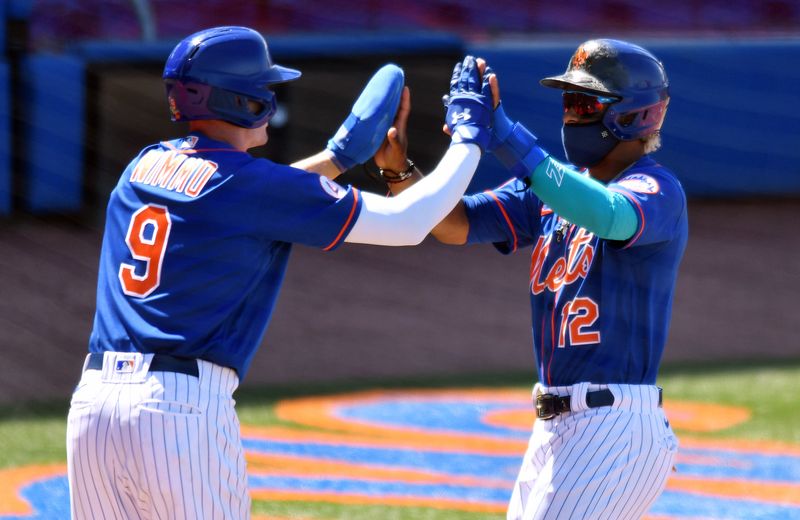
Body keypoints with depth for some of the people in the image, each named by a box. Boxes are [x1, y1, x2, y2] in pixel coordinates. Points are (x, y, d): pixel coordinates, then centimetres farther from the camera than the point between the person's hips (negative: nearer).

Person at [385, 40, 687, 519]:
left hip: (615, 430, -9)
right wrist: (398, 169, -15)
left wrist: (503, 135, -38)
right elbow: (457, 224, 3)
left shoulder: (658, 190, -10)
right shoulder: (554, 185, 13)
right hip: (555, 426, 9)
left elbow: (607, 215, -33)